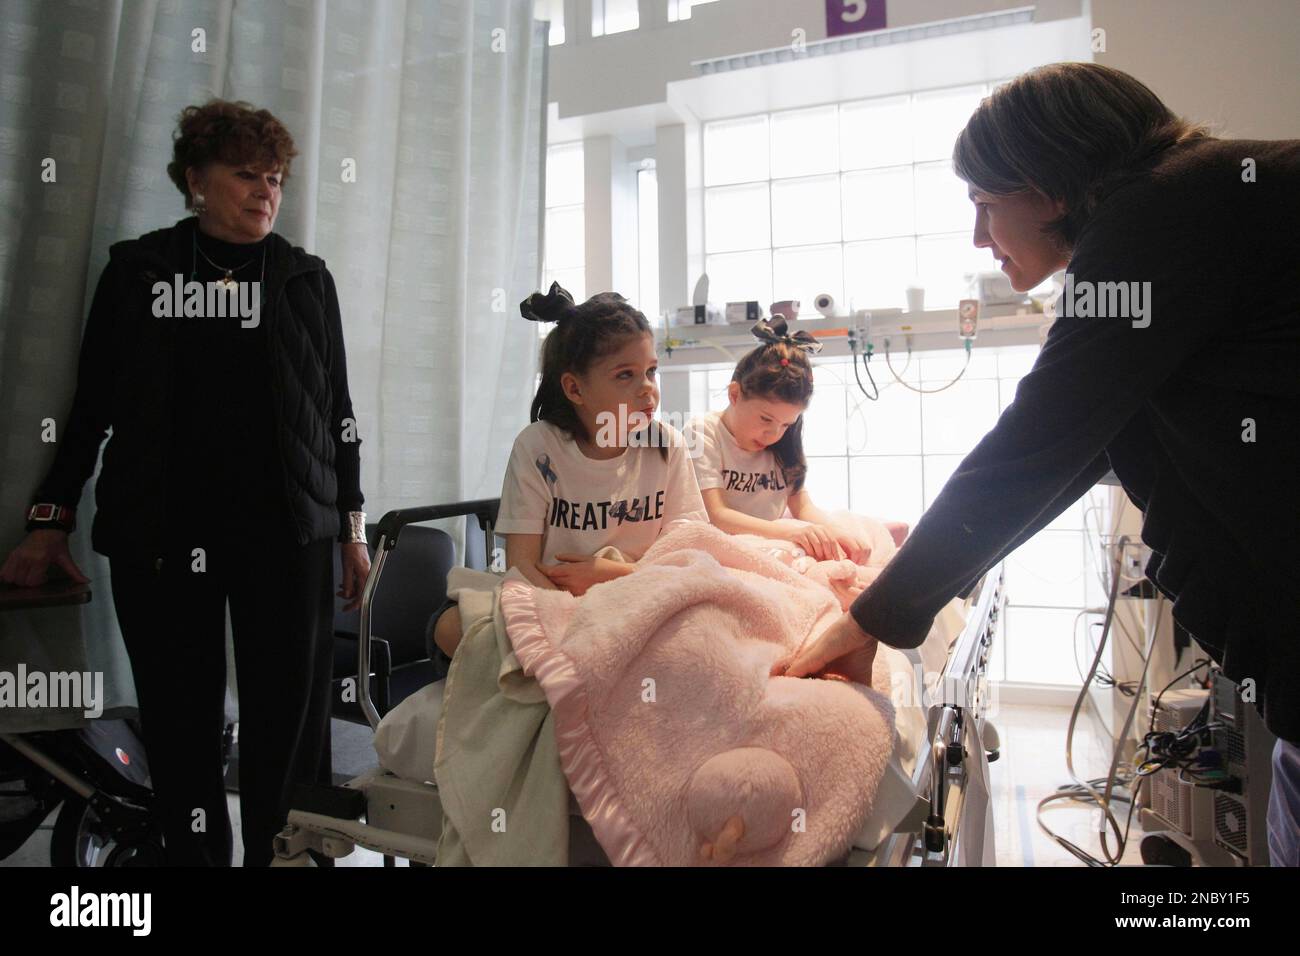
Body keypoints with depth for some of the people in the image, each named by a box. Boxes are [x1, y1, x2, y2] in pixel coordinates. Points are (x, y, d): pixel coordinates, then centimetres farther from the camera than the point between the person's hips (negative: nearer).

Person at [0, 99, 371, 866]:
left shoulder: (306, 278, 9)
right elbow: (91, 403, 10)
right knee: (180, 725, 6)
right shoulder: (136, 268, 8)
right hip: (158, 535, 1)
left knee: (288, 724, 0)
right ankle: (195, 852, 23)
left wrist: (352, 526, 5)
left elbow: (338, 410, 8)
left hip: (285, 532, 0)